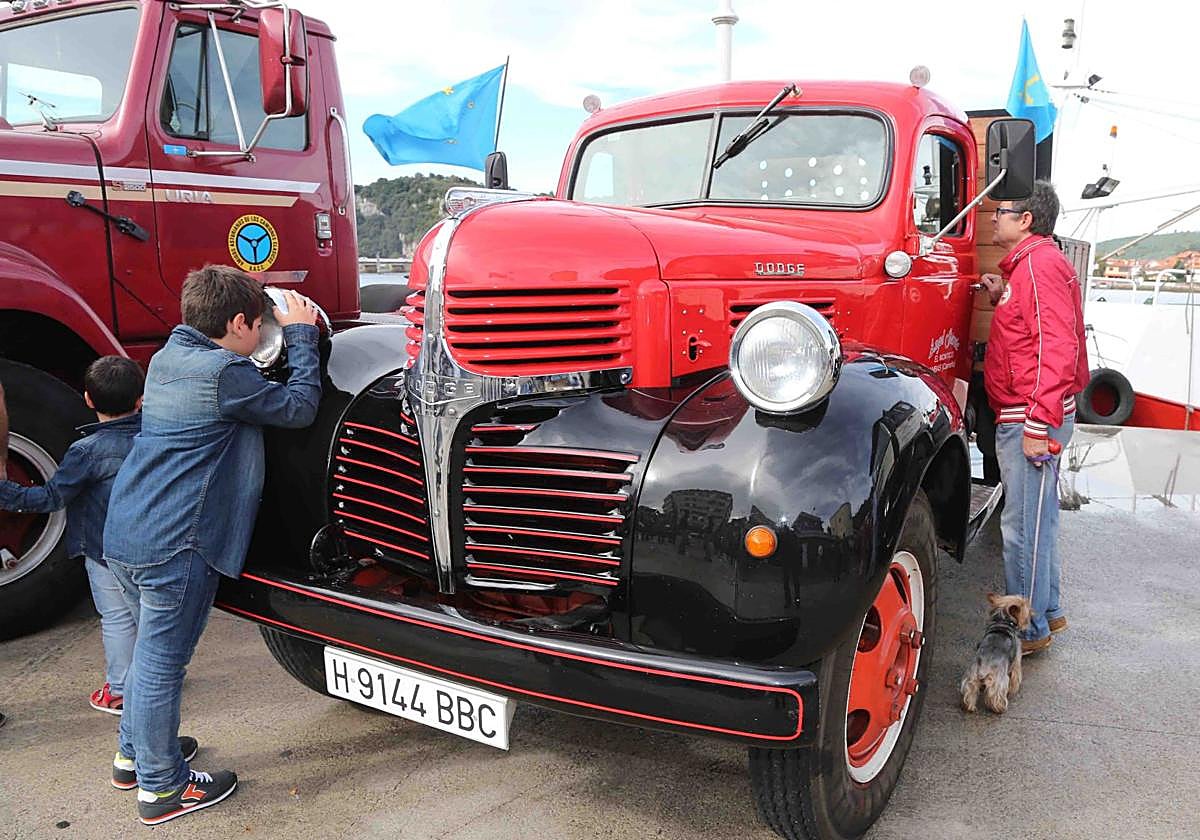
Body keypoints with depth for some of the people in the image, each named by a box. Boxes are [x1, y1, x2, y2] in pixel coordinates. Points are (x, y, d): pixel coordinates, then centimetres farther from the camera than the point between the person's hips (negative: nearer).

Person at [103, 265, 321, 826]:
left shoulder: (167, 357, 11)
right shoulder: (225, 372, -16)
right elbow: (299, 408, -7)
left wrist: (294, 333, 17)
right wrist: (301, 334, 2)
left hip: (123, 535, 9)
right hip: (173, 547, -9)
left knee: (152, 652, 24)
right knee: (161, 663, 3)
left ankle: (133, 756, 40)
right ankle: (162, 789, 18)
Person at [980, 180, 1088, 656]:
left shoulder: (1040, 263, -15)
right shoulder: (1028, 263, 17)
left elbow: (1056, 346, -22)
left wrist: (1038, 424, -25)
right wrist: (1002, 299, 10)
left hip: (1031, 419, -11)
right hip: (1028, 416, 11)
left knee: (1023, 525, -3)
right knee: (1037, 519, 19)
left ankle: (1029, 630, 8)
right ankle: (1047, 611, 31)